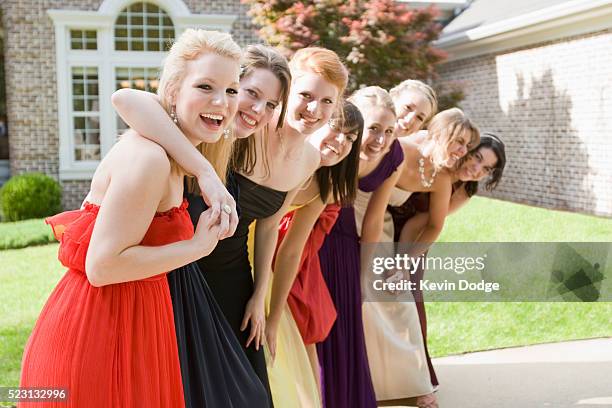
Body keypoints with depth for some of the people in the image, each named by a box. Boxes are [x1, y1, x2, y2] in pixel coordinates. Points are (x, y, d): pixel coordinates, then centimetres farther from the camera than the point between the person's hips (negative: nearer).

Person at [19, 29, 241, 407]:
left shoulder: (170, 153, 6)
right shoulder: (148, 157, -24)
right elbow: (103, 266, -25)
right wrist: (198, 246, -19)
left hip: (132, 315, 9)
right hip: (98, 330, -9)